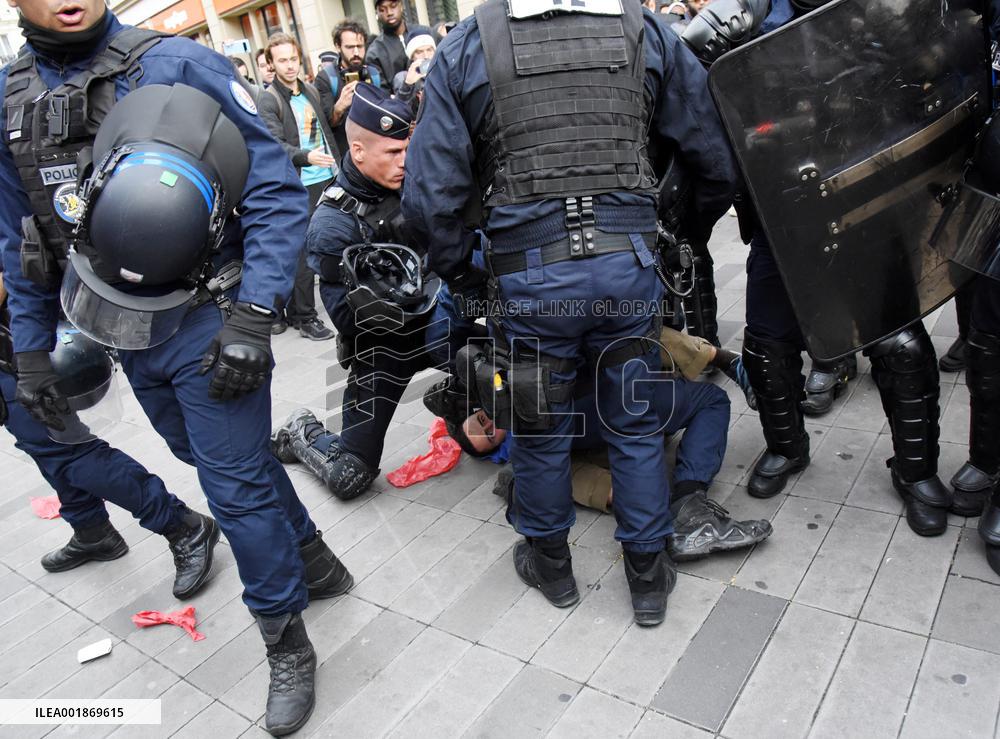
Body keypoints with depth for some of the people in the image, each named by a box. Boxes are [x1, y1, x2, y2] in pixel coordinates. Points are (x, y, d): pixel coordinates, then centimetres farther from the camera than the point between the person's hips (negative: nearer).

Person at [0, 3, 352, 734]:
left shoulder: (178, 63, -10)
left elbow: (277, 190, -15)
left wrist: (253, 317, -22)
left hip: (206, 323, -6)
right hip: (126, 334, 6)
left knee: (237, 484, 1)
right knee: (226, 461, 20)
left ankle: (288, 644, 23)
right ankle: (313, 562, 44)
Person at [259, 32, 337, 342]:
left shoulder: (311, 90, 14)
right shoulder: (269, 100, -6)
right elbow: (276, 145, -16)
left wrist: (338, 166, 19)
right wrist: (307, 157, -33)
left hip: (327, 178, 6)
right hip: (300, 185, -6)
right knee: (304, 252, -4)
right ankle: (305, 317, 4)